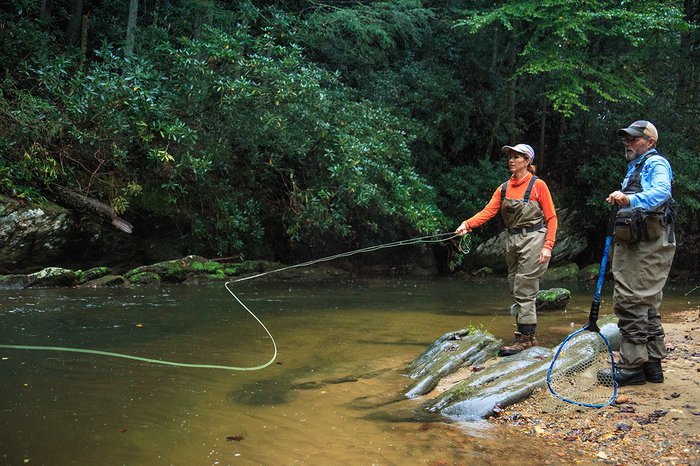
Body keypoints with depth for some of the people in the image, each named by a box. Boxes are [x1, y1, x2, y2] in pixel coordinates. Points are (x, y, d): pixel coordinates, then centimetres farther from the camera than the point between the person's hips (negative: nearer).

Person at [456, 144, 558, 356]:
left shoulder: (537, 185, -5)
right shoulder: (504, 188, 11)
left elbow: (551, 218, -5)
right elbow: (488, 211, -1)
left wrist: (548, 246, -14)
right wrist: (467, 224, -18)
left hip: (533, 239, -7)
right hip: (512, 241, 7)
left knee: (524, 290, -9)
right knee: (516, 289, 9)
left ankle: (524, 337, -3)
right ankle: (528, 336, 18)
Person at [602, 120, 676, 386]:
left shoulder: (656, 164, -6)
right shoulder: (634, 169, 24)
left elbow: (661, 192, -28)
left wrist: (630, 200, -41)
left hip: (649, 244, -10)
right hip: (632, 244, 10)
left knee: (630, 301, -13)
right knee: (646, 305, 13)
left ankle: (632, 366, -9)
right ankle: (651, 363, 20)